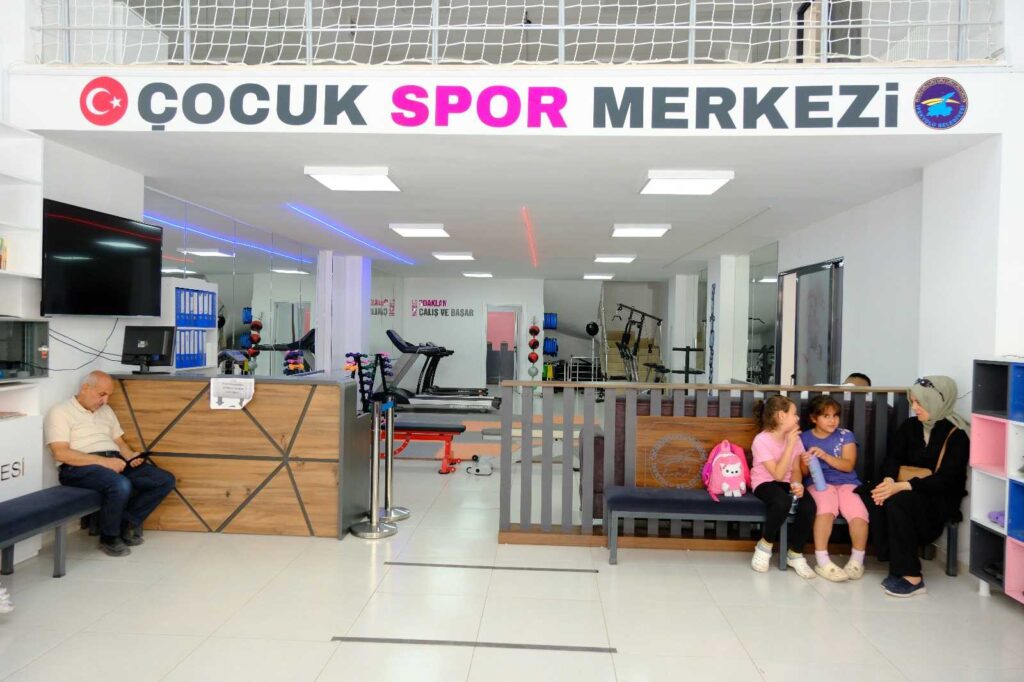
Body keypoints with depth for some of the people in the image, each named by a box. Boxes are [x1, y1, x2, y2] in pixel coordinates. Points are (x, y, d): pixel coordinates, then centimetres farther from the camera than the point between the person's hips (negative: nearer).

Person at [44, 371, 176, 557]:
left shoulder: (106, 411, 22)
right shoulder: (60, 412, 0)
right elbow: (61, 453, -13)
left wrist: (132, 456, -1)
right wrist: (102, 461, -21)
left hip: (115, 462, 7)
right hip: (80, 467, -7)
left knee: (166, 480, -10)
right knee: (121, 485, -37)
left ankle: (127, 522, 2)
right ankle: (109, 537, -10)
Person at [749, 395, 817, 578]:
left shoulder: (794, 438, 0)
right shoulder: (761, 440, -19)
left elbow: (795, 470, 4)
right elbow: (778, 474, -23)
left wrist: (797, 484, -19)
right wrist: (790, 445, -25)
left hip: (787, 482, 5)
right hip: (765, 482, -5)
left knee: (808, 506, -26)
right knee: (782, 502, -38)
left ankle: (795, 555, -4)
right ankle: (765, 545, -10)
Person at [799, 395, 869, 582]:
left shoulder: (845, 435, 7)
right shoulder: (804, 438, 6)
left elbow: (848, 465, -3)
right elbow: (803, 472, 7)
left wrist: (825, 456, -18)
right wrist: (805, 464, -17)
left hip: (847, 483, 2)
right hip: (819, 483, -1)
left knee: (859, 513, -29)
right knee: (826, 509, -34)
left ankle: (857, 560, -9)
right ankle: (822, 561, -27)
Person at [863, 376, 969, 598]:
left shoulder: (956, 434, -11)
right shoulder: (910, 426, 7)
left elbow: (946, 480, -19)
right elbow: (892, 458, 2)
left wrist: (903, 486, -30)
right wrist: (889, 480, -21)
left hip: (942, 498, -5)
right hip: (913, 492, 5)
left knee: (898, 502, -33)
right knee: (875, 499, -25)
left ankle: (912, 578, -27)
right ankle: (897, 565, -19)